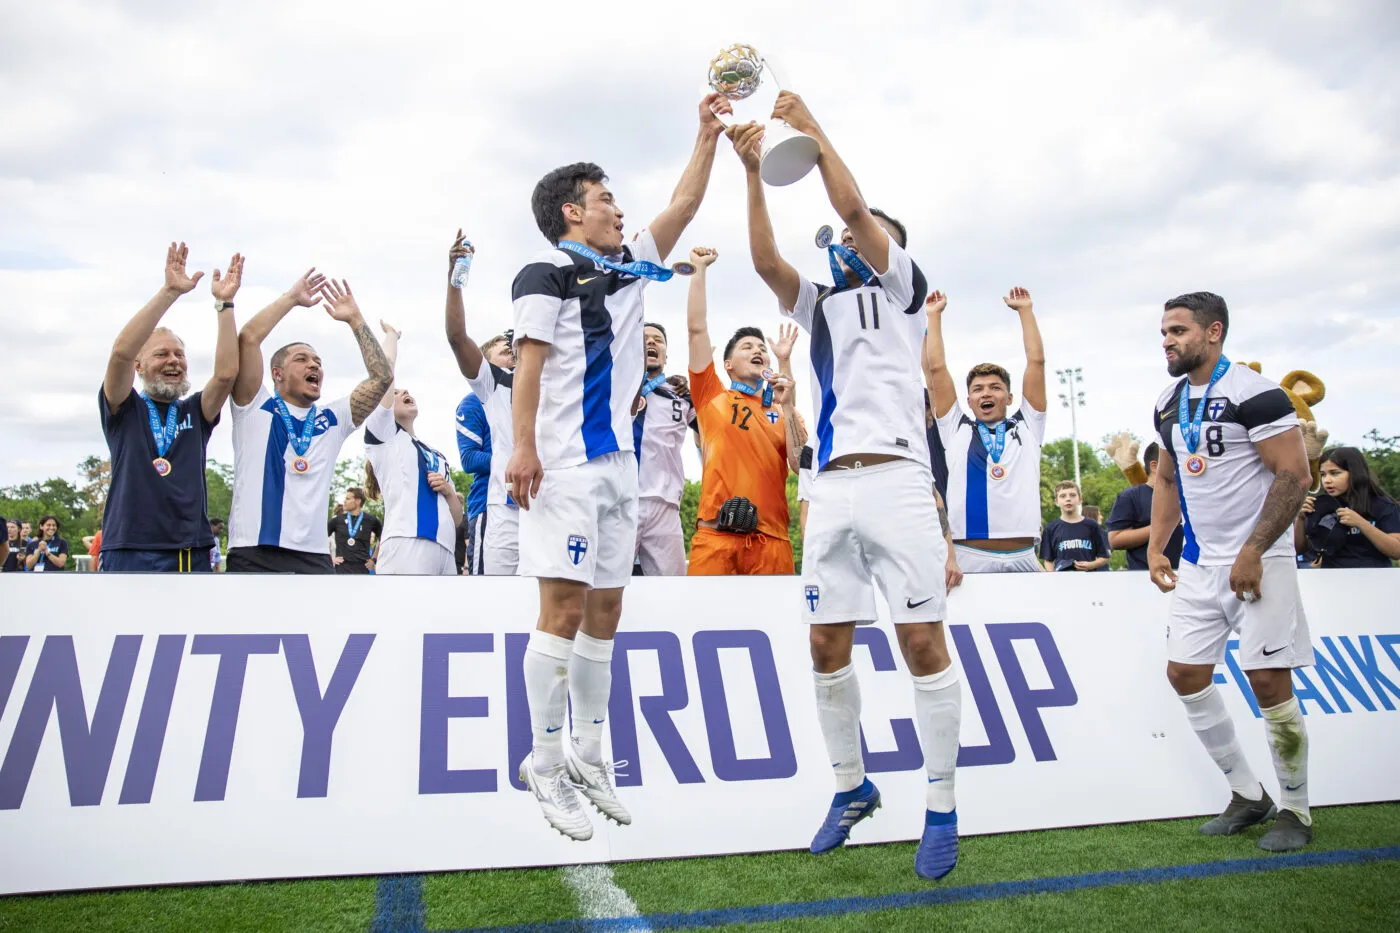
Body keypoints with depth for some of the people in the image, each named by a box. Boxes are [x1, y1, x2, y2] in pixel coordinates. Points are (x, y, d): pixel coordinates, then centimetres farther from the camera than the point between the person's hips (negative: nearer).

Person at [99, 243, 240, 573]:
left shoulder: (196, 412, 15)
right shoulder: (123, 409, 8)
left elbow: (226, 372, -4)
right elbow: (121, 352, -10)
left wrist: (224, 303, -8)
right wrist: (170, 292, -14)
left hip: (193, 558, 3)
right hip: (130, 555, -3)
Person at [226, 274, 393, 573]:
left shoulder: (332, 420, 18)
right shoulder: (255, 408, 9)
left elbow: (382, 378, 11)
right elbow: (248, 338, -3)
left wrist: (354, 319, 13)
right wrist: (293, 297, 7)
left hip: (315, 557, 3)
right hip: (254, 556, -3)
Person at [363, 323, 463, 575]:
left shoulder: (438, 457, 28)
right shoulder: (383, 435, 14)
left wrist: (448, 491, 6)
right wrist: (391, 333, 23)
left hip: (445, 551, 6)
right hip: (406, 545, -6)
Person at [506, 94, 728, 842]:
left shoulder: (631, 267, 20)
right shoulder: (548, 271, -1)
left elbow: (683, 205, 26)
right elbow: (528, 362, -9)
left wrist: (708, 135, 23)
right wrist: (522, 448, -18)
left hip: (618, 461, 8)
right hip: (565, 464, -8)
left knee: (605, 609, 8)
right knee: (563, 608, -8)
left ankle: (588, 753, 17)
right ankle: (546, 762, 1)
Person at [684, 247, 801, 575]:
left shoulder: (782, 413, 21)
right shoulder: (712, 397, 16)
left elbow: (801, 464, 6)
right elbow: (697, 329, 10)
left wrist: (788, 406, 2)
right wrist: (700, 268, 14)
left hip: (771, 539, 2)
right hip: (716, 534, -2)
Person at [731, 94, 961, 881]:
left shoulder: (901, 284, 12)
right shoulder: (820, 305, 24)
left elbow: (852, 206, -1)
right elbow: (766, 260, 8)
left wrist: (812, 128, 4)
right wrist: (755, 172, 3)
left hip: (896, 479, -5)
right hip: (832, 488, 5)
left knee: (923, 642, -6)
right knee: (828, 646, 4)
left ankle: (943, 807, 5)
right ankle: (854, 785, 21)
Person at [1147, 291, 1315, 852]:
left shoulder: (1253, 393, -12)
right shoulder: (1168, 405, 11)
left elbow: (1295, 475, -15)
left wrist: (1252, 553, -18)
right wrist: (1156, 548, 11)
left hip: (1258, 561, -7)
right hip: (1199, 564, 8)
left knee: (1268, 681, -3)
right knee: (1184, 674, 5)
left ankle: (1296, 810, 16)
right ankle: (1248, 794, 21)